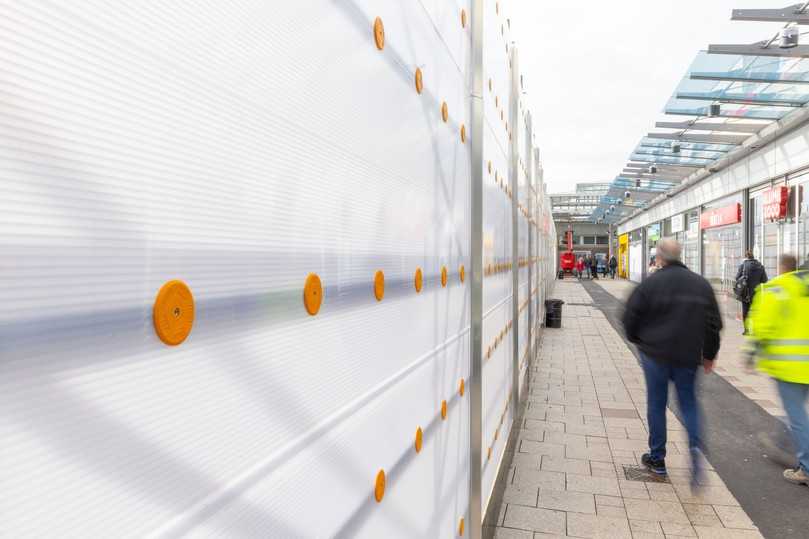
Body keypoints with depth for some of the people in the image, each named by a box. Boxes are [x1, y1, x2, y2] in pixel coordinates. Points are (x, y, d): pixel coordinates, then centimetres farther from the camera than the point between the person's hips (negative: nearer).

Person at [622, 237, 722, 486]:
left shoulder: (650, 283, -10)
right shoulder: (701, 284, 3)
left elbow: (630, 317, -8)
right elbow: (714, 323, 7)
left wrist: (638, 340, 13)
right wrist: (709, 355, 17)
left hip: (655, 353, -3)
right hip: (688, 355, 3)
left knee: (656, 403, 9)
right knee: (688, 401, 17)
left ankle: (657, 458, 19)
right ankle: (695, 446, -5)